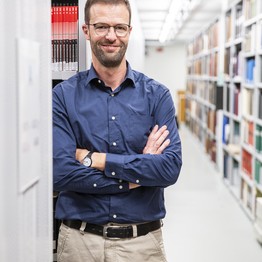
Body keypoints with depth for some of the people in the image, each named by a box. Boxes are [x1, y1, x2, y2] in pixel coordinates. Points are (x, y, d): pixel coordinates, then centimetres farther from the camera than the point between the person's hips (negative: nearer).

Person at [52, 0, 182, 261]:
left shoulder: (157, 95, -1)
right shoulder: (63, 95, -5)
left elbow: (171, 167, -13)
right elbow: (60, 173, -15)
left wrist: (95, 159, -15)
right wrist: (135, 177, -13)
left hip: (144, 240, 1)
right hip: (80, 239, -1)